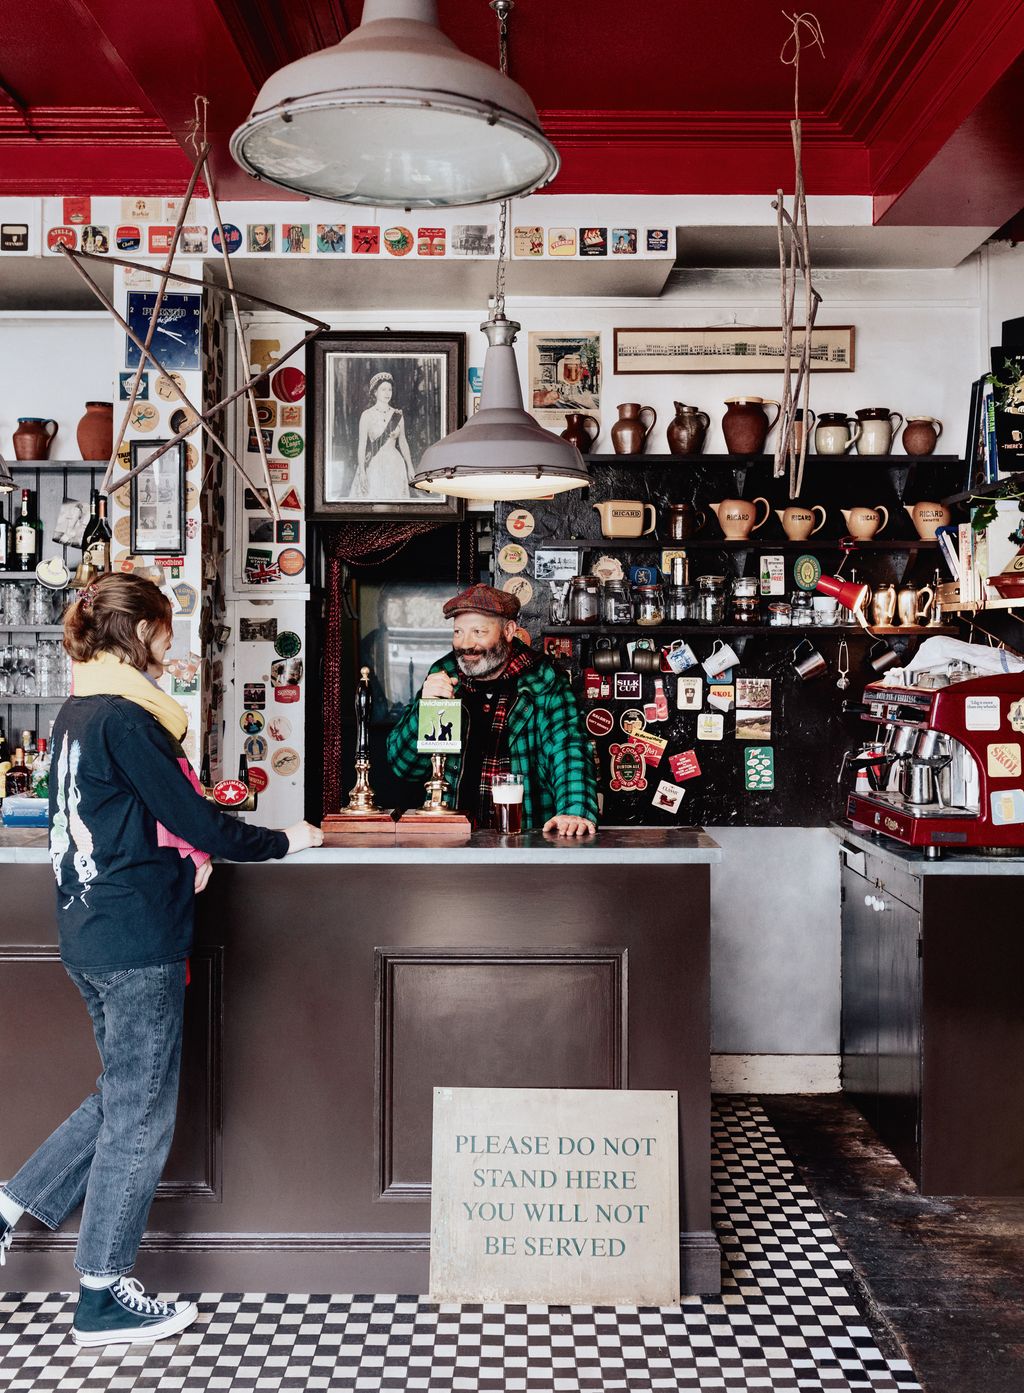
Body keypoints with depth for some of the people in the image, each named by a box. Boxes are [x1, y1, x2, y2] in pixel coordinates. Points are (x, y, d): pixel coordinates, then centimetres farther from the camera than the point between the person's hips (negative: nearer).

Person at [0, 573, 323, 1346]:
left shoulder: (76, 713, 10)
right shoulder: (126, 718, -18)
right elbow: (197, 822, -17)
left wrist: (183, 848, 5)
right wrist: (285, 839, -4)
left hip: (90, 934, 9)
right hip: (138, 942, -9)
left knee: (123, 1097, 22)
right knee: (141, 1116, 4)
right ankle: (104, 1297, 17)